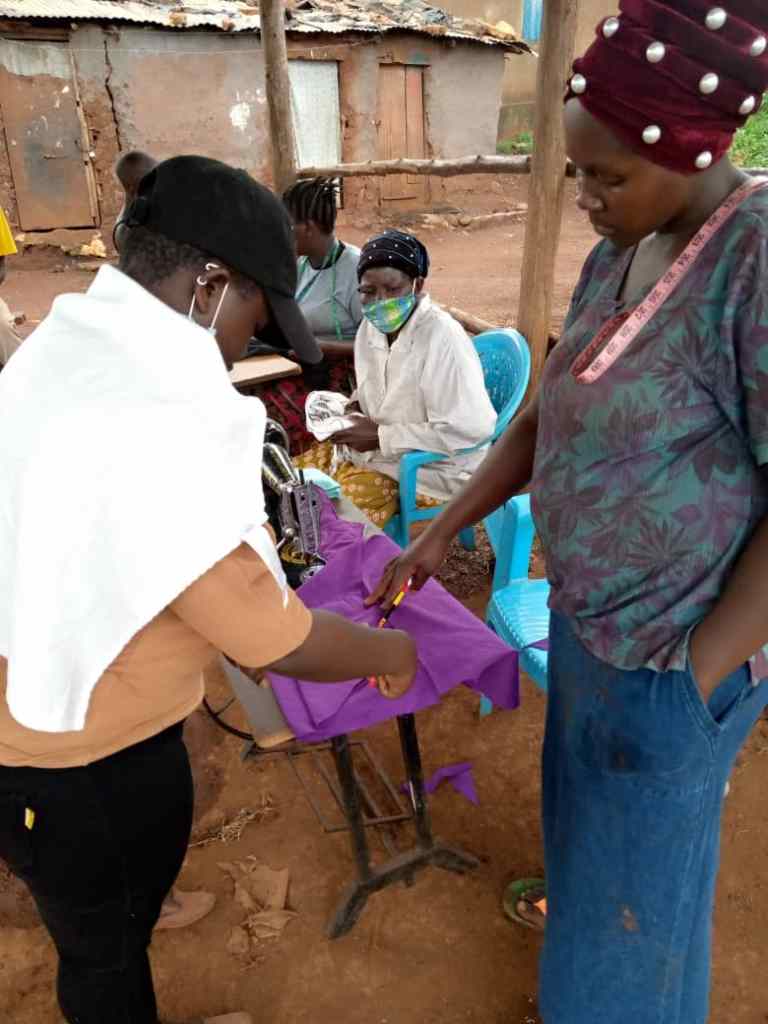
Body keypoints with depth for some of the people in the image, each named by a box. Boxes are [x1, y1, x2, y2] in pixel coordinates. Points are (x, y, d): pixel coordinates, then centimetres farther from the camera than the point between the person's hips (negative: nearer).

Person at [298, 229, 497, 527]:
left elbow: (469, 430, -29)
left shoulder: (443, 338, -24)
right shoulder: (372, 327, 3)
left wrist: (382, 436, -23)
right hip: (374, 445, 8)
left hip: (434, 467, -8)